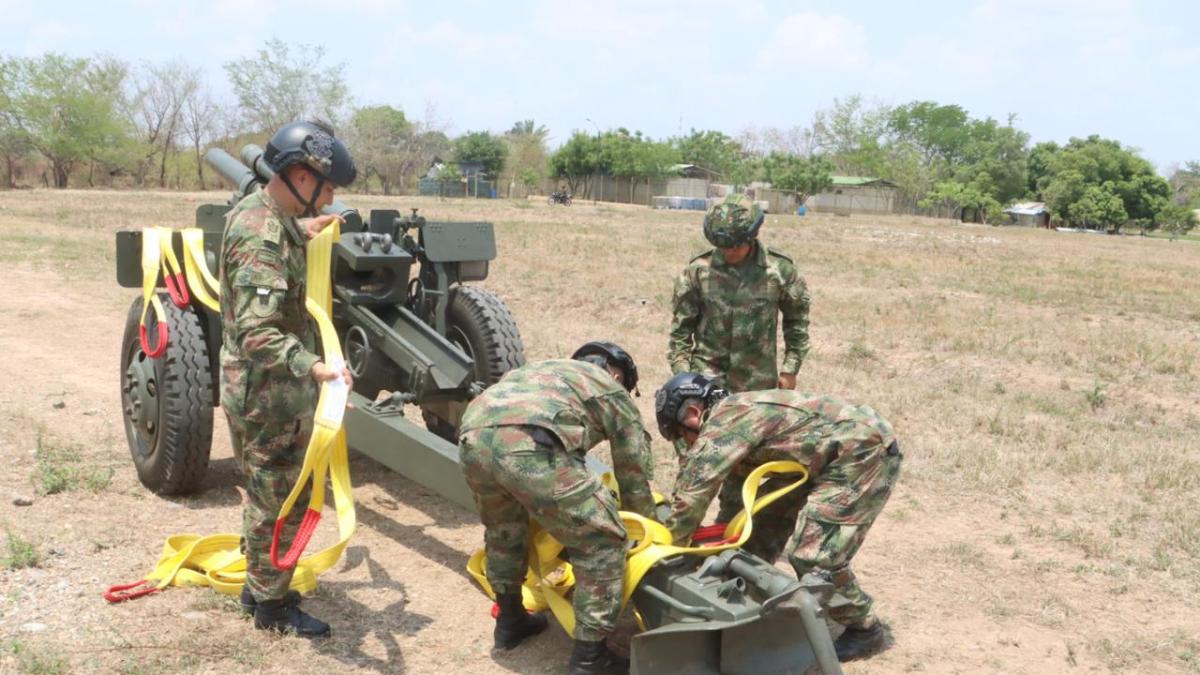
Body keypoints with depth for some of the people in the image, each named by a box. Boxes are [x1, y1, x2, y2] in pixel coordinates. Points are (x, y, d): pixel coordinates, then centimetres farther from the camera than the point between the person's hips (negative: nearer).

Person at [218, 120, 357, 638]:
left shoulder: (255, 210, 4)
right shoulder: (264, 239, -27)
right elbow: (257, 334, -35)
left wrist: (302, 232, 26)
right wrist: (311, 367, -47)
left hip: (259, 387, 10)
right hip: (269, 394, -10)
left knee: (268, 493, 22)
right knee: (281, 501, 4)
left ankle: (260, 585, 37)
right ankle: (272, 606, 19)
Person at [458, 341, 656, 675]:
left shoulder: (540, 369, 45)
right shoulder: (613, 392, 29)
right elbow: (634, 476, 30)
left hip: (473, 438, 7)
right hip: (530, 446, -6)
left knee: (503, 526, 35)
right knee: (602, 544, 9)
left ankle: (510, 619, 46)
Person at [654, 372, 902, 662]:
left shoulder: (723, 422, -17)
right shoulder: (734, 415, 13)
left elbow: (693, 491, -18)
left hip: (866, 450, -10)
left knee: (812, 553, -11)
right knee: (766, 526, 12)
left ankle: (865, 630, 7)